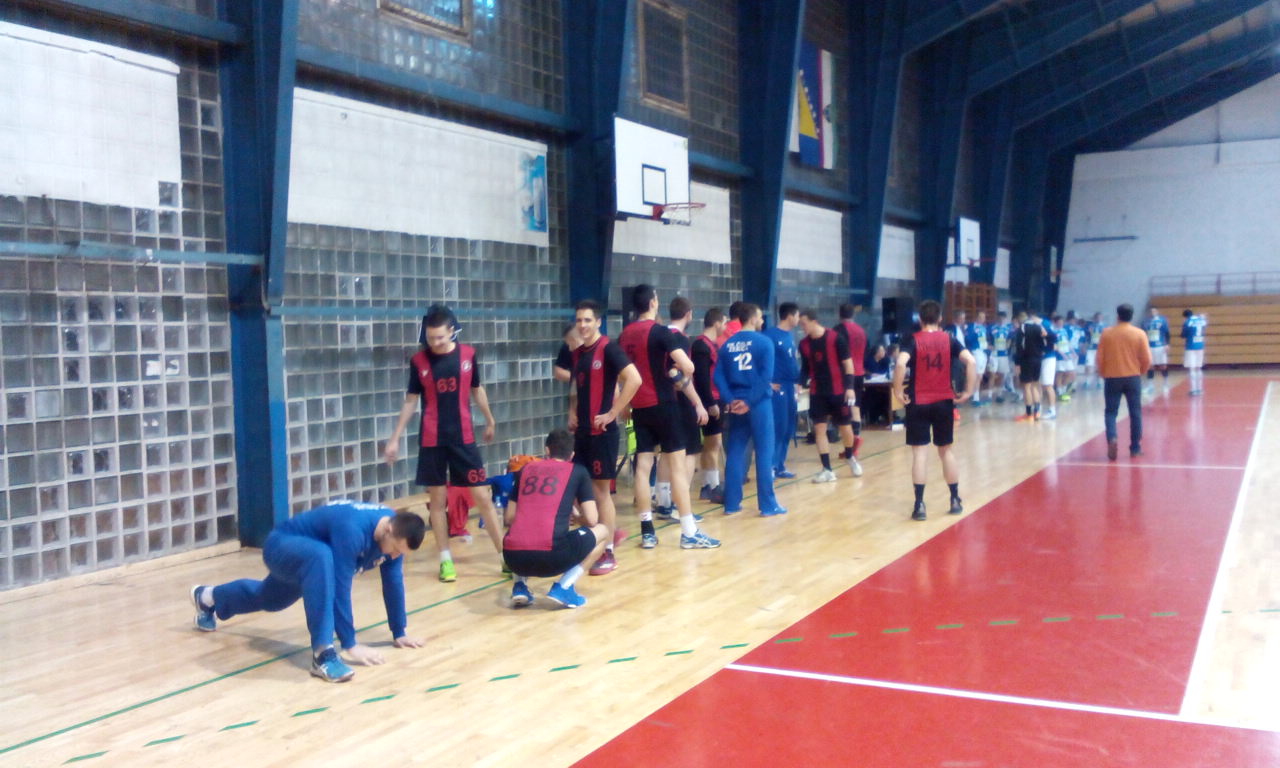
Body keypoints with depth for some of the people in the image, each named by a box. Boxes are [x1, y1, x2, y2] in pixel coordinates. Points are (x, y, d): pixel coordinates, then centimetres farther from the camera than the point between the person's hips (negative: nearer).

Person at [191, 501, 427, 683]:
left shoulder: (394, 532, -18)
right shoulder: (352, 530, -41)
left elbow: (394, 582, -9)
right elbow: (340, 588, -41)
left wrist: (399, 633, -7)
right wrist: (350, 645, -39)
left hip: (305, 558, 9)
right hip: (283, 548, -9)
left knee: (268, 599, 35)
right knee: (321, 557, -43)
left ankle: (207, 597, 66)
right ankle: (322, 653, -39)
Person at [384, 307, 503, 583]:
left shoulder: (468, 354, -2)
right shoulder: (419, 361, -4)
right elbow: (411, 400, 4)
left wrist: (489, 421, 23)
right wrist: (395, 438, 3)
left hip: (464, 438, 0)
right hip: (431, 441, 0)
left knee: (483, 497, 1)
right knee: (438, 500, 6)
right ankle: (446, 559, 16)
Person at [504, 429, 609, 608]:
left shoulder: (525, 469, 22)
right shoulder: (578, 471, 15)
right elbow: (592, 520, 11)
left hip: (513, 557, 4)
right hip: (550, 556, -4)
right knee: (602, 531, 21)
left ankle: (520, 586, 16)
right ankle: (563, 587, 5)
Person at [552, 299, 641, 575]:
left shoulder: (608, 348, -13)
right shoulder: (575, 352, 9)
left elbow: (634, 379, -23)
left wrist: (613, 413, -20)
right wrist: (573, 411, 8)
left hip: (602, 431, -7)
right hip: (581, 430, 7)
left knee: (600, 491, -1)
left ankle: (608, 552, 8)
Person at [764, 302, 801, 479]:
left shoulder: (790, 336, 15)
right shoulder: (771, 335, -11)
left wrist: (797, 380, 14)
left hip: (790, 387, 8)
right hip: (777, 388, -8)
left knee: (788, 428, 10)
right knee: (777, 427, -8)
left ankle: (780, 465, 18)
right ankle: (771, 466, -3)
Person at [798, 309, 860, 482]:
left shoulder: (835, 338, -10)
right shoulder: (804, 344, 2)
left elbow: (847, 363, -7)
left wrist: (849, 387, -13)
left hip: (838, 391, -3)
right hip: (817, 393, 4)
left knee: (845, 426, 7)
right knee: (819, 428, -3)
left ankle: (851, 457, 35)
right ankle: (827, 470, 0)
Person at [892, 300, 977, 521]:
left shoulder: (912, 340, -4)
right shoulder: (949, 339, 3)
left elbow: (901, 364, -23)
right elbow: (971, 361, -9)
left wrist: (898, 391, -12)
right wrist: (968, 391, -3)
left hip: (918, 403, -2)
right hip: (944, 402, 3)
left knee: (920, 452, 0)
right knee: (946, 450, 15)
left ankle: (919, 504, -4)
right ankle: (955, 500, 21)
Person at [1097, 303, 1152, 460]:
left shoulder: (1107, 333, -3)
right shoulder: (1140, 333, -4)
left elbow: (1100, 358, -1)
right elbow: (1147, 359, -4)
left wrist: (1103, 374, 14)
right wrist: (1141, 371, 15)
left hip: (1112, 378, 0)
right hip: (1133, 377, 0)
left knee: (1111, 412, 6)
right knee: (1135, 413, 9)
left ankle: (1111, 439, -19)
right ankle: (1135, 447, 12)